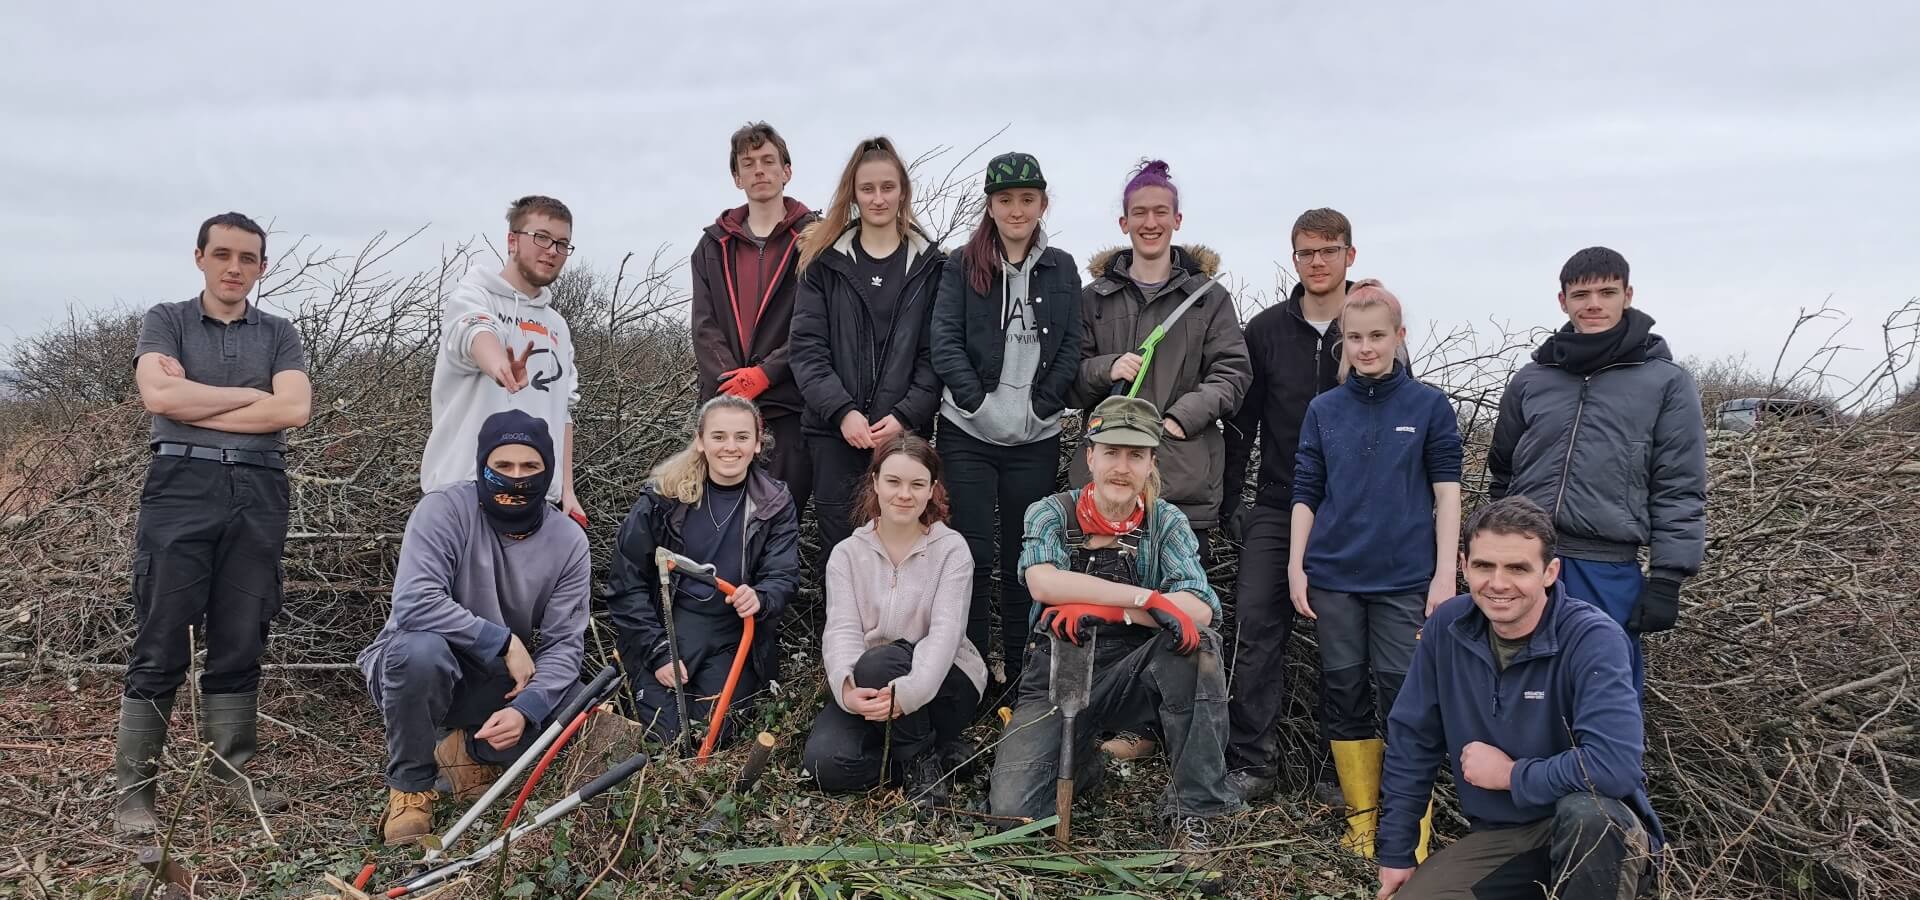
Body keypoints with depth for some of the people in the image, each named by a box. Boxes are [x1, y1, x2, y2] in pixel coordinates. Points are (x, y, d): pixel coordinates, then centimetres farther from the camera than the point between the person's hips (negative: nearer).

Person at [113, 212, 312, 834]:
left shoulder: (279, 334, 16)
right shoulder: (167, 321, 11)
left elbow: (294, 409, -2)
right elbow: (158, 394, -8)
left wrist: (196, 404, -3)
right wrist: (251, 394, -2)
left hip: (258, 495, 2)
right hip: (181, 486, -2)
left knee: (240, 648, 5)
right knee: (160, 649, -3)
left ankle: (233, 777, 13)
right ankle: (133, 791, 2)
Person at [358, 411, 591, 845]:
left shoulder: (569, 541, -8)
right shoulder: (444, 509, -17)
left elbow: (564, 643, -12)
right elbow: (414, 603, -30)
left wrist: (524, 710, -29)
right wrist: (505, 642, -27)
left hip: (500, 686, 3)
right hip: (416, 667, -3)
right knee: (421, 648, -37)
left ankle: (471, 751, 7)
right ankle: (409, 786, -12)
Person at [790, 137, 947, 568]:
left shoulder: (929, 265, 7)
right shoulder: (825, 261, 8)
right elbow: (807, 347, 1)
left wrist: (904, 416, -11)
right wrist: (842, 411, -11)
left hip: (903, 431, 0)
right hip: (834, 430, 1)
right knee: (839, 543, 1)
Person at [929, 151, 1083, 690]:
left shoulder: (1061, 268, 9)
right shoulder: (963, 266, 4)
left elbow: (1071, 347, 3)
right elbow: (945, 341, -5)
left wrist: (1041, 405, -8)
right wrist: (978, 402, -14)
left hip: (1036, 440, 2)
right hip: (968, 434, -1)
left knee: (1024, 559, 7)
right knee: (973, 554, -2)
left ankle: (1020, 677, 17)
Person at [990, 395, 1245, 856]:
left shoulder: (1166, 521, -2)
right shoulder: (1051, 514, -4)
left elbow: (1199, 609, -19)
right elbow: (1044, 582, -26)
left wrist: (1102, 610, -30)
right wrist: (1148, 599, -31)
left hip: (1132, 676, 0)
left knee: (1196, 642, -30)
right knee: (1013, 811, -19)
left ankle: (1194, 811, -16)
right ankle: (1081, 761, 18)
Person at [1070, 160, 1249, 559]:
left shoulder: (1209, 296, 10)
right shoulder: (1096, 297, 14)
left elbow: (1233, 372, 3)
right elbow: (1070, 379, 12)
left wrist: (1183, 417, -12)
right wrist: (1105, 370, -10)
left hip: (1186, 475, -1)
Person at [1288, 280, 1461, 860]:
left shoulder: (1429, 406, 1)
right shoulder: (1324, 411, 7)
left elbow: (1447, 492, 0)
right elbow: (1306, 494, 9)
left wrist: (1445, 573, -6)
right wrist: (1296, 566, 3)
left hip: (1404, 578, -3)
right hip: (1334, 577, 3)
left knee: (1403, 694, -2)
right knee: (1344, 693, 7)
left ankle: (1412, 825, 11)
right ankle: (1361, 817, 19)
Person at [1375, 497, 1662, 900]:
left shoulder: (1592, 639, -21)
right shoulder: (1446, 627, -6)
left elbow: (1615, 764, -33)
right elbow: (1411, 742, 2)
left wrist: (1510, 774, -19)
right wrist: (1396, 853, 4)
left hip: (1598, 835, -5)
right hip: (1498, 836, 5)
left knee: (1586, 811, -37)